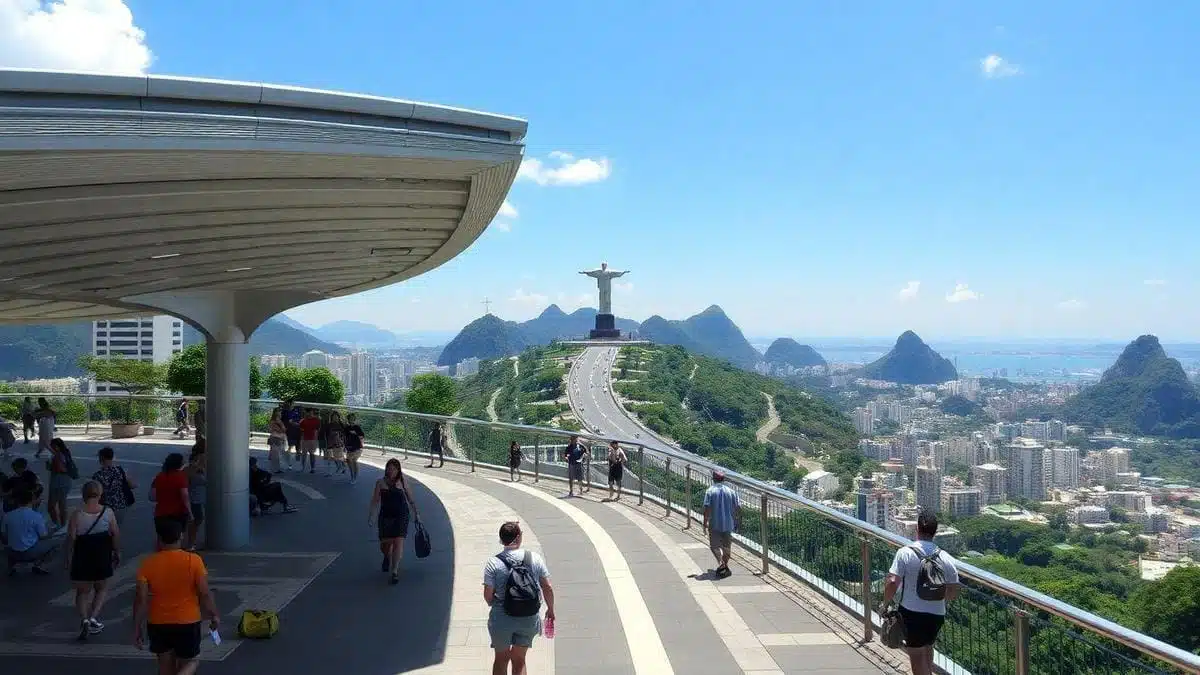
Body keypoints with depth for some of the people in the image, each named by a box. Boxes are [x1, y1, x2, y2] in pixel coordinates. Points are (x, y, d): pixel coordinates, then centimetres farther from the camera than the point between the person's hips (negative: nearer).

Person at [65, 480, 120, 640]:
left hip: (82, 558, -1)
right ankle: (93, 617, 2)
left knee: (83, 591, 15)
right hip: (102, 558, 1)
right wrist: (117, 552, 11)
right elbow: (116, 534, -3)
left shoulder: (77, 514, -11)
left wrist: (69, 560, 2)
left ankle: (84, 619, -5)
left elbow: (71, 538, -9)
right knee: (101, 589, 20)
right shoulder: (108, 512, -8)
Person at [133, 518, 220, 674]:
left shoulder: (148, 564, -8)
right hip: (187, 622, -2)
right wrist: (214, 616, 3)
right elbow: (205, 594, -10)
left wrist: (137, 628, 0)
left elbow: (141, 600, -9)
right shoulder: (193, 561, -13)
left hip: (158, 624, 2)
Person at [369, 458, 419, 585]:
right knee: (384, 544, 7)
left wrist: (415, 513, 13)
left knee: (398, 542, -12)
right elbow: (375, 501, 0)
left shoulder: (402, 482, 2)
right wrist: (370, 516, -9)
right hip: (386, 516, 1)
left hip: (401, 515, -1)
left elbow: (410, 499, 11)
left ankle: (395, 572, -7)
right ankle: (387, 558, 44)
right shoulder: (380, 483, 2)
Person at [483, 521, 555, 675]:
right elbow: (548, 588, -1)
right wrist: (550, 610, 15)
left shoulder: (493, 563, -12)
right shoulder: (535, 558, -6)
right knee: (519, 660, 18)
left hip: (501, 618, -1)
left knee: (501, 659, 19)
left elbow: (488, 595, -11)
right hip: (529, 619, 2)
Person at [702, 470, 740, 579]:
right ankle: (725, 566, 23)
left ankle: (721, 564, -17)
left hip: (714, 524, -3)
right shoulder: (731, 491, 2)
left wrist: (705, 523, -6)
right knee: (727, 546, 15)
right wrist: (736, 521, 13)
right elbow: (738, 507, 1)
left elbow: (707, 508, -13)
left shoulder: (710, 491, -7)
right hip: (728, 523, 3)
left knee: (714, 545, 3)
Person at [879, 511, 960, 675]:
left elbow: (892, 583, -19)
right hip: (937, 614, 4)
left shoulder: (905, 553, -14)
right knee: (927, 647, 27)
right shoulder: (946, 558, -3)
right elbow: (954, 591, 2)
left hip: (911, 613, -4)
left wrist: (885, 603, -2)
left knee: (916, 655, 6)